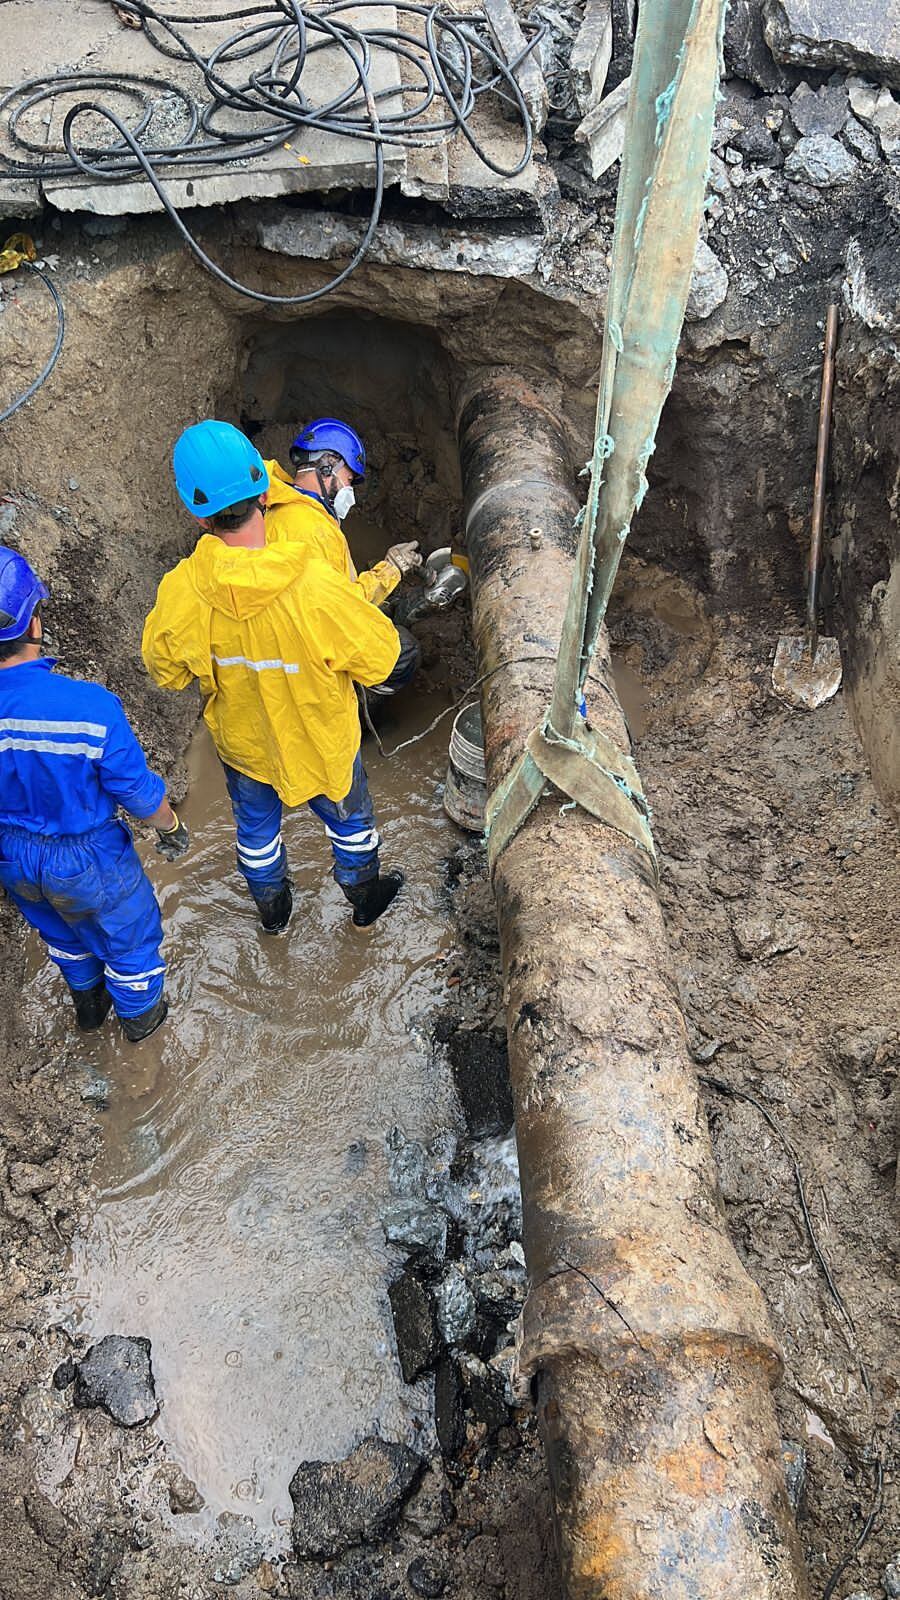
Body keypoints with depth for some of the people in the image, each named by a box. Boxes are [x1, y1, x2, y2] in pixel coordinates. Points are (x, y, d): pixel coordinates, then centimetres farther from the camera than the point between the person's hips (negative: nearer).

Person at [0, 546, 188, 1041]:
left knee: (62, 931, 34)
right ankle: (139, 1013, 52)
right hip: (86, 857, -4)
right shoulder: (90, 707, -36)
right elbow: (137, 791, -22)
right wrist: (171, 827, 0)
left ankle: (88, 1005, 60)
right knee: (129, 933, 26)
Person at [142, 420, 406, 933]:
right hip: (320, 744, -2)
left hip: (242, 742, 3)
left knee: (256, 828, 32)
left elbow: (166, 671, -9)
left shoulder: (181, 592, -29)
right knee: (350, 821, 29)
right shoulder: (318, 588, -39)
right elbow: (378, 658, -22)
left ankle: (273, 909, 58)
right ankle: (365, 899, 55)